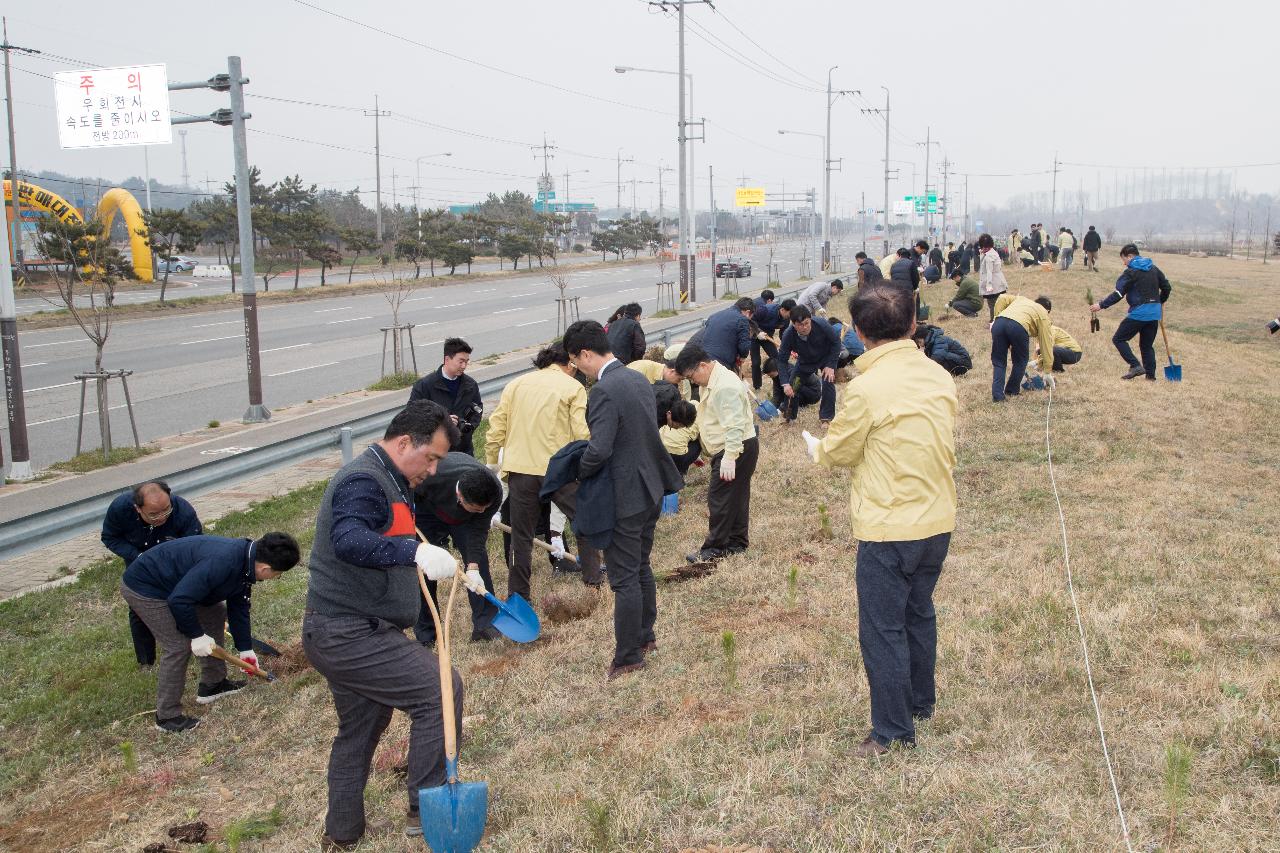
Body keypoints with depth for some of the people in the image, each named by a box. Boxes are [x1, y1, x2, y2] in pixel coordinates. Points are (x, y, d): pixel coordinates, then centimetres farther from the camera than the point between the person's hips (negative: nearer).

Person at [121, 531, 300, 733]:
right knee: (180, 646, -12)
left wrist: (246, 650, 17)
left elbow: (238, 607, 10)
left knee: (215, 613, 13)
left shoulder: (245, 559, -3)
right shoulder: (222, 563, -35)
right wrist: (196, 635, -20)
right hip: (143, 588, -10)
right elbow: (179, 600, -34)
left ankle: (212, 684, 26)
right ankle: (167, 716, 4)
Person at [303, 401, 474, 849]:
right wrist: (416, 552, -49)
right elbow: (349, 539, -38)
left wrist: (453, 570, 22)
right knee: (441, 688, -11)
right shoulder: (363, 481, -19)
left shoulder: (388, 482, 16)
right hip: (349, 636, -11)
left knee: (358, 732, 22)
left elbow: (392, 546, 30)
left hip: (345, 632, 11)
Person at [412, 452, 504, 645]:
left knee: (479, 561, -12)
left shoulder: (494, 493, -35)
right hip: (427, 511, -2)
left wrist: (473, 565, -37)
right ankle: (425, 636, 1)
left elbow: (478, 530, -27)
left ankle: (485, 624, -6)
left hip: (464, 520, 2)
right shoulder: (430, 478, -44)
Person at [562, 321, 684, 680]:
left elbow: (599, 449, -28)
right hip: (651, 488, 9)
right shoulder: (638, 379, 7)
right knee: (641, 567, 22)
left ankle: (629, 656, 11)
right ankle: (645, 637, 35)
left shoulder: (604, 391, -22)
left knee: (624, 578, 1)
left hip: (625, 496, -9)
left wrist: (580, 473, -8)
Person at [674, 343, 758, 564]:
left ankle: (715, 547, 2)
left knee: (719, 496, -6)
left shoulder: (725, 386, -21)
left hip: (737, 448, -10)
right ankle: (737, 542, 23)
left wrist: (729, 457, -31)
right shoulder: (711, 382, 13)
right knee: (736, 497, 15)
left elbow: (735, 425, -27)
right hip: (728, 448, 10)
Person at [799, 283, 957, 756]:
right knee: (919, 611, 25)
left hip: (889, 528, -7)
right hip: (938, 520, 7)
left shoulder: (866, 387, -20)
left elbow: (840, 451, -6)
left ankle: (893, 730, 14)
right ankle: (921, 700, 41)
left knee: (883, 629, 5)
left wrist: (816, 446, 17)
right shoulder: (940, 376, 0)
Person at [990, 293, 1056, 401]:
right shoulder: (1043, 315, 26)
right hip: (1019, 326, -3)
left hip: (999, 322, 4)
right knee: (1020, 361, 21)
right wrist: (1048, 372, 26)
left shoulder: (1020, 299, 39)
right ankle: (1011, 391, 26)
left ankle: (997, 395, 5)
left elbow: (1003, 298, 19)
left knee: (998, 361, 14)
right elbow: (1046, 344, 23)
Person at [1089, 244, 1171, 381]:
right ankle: (1150, 374, 12)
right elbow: (1166, 287, 18)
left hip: (1139, 312, -7)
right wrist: (1161, 302, 33)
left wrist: (1101, 305, -11)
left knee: (1118, 339, 1)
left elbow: (1118, 294, -15)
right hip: (1155, 312, 8)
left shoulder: (1131, 272, -8)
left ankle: (1136, 366, -12)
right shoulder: (1154, 269, 13)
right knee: (1147, 344, 16)